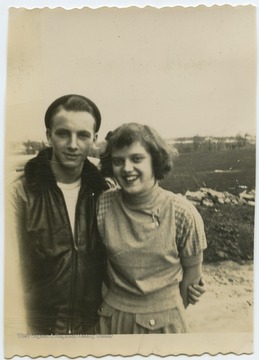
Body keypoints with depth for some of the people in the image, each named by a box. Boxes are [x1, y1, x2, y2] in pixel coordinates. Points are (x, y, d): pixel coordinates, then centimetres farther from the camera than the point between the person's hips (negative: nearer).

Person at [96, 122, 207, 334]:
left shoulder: (183, 214, -17)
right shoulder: (102, 206, -14)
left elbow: (192, 275, -3)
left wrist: (172, 312, 7)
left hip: (164, 320, -1)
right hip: (112, 317, 2)